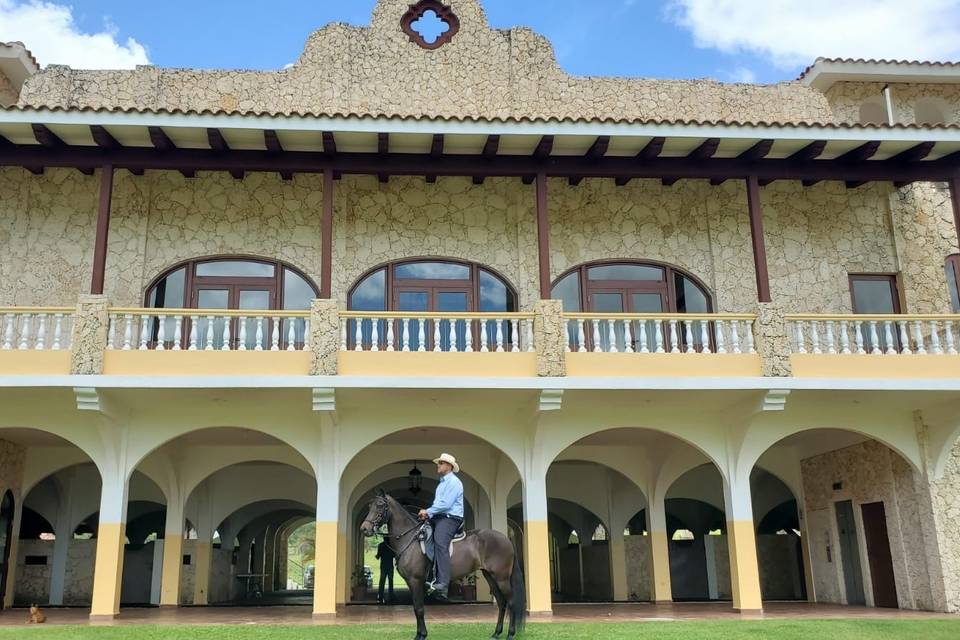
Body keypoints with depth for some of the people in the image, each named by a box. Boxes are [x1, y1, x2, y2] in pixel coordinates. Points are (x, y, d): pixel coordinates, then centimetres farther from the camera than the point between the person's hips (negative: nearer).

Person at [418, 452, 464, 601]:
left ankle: (442, 584, -38)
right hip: (439, 517, 11)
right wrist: (428, 514, 3)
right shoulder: (442, 483, 24)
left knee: (440, 543, -29)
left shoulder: (454, 482, -7)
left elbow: (445, 504, -17)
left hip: (450, 518, -11)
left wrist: (428, 511, -9)